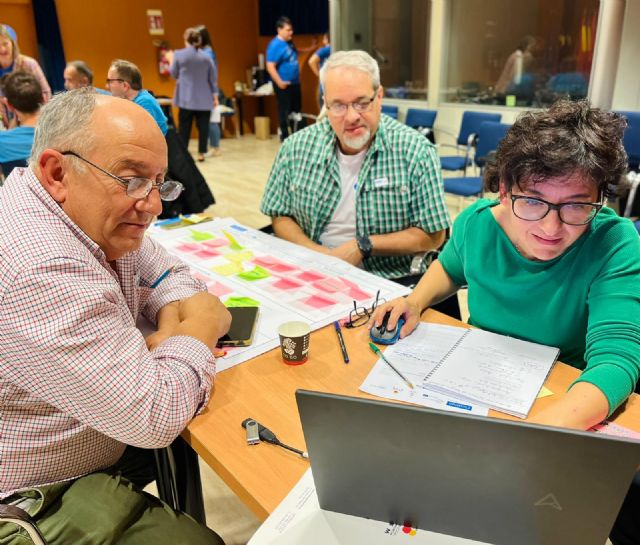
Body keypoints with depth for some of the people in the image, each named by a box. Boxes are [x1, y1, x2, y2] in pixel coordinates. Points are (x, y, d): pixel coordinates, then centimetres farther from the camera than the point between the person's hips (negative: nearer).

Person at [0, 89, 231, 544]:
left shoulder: (95, 215, -5)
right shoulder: (40, 270, -35)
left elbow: (163, 272, 9)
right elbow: (155, 415, -34)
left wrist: (174, 323, -13)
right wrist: (198, 329, -16)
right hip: (39, 501, -8)